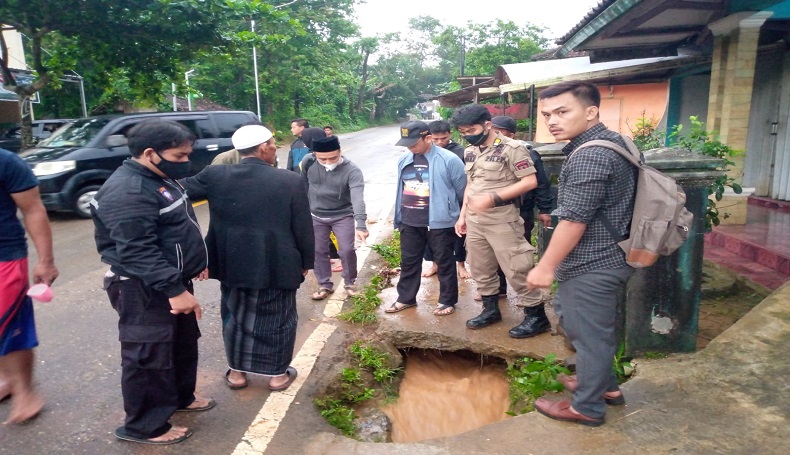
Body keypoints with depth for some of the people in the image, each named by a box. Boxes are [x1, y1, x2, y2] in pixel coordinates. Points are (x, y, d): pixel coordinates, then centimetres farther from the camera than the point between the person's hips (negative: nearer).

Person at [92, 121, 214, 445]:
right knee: (148, 357, 2)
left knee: (183, 342, 22)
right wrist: (174, 289, -31)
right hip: (143, 290, -10)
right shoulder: (128, 192, -25)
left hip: (170, 283, 11)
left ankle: (181, 397, 41)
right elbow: (138, 252, -30)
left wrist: (194, 262, 24)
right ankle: (144, 426, 19)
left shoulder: (159, 179, 9)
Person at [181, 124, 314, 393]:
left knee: (235, 317, 21)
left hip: (233, 264, 3)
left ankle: (236, 371, 34)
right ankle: (278, 374, 28)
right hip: (278, 266, -2)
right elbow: (303, 228, -8)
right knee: (278, 320, 15)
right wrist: (306, 262, 5)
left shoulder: (215, 177, -7)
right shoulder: (290, 181, -13)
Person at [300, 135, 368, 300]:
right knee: (318, 251, 9)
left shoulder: (352, 171, -28)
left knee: (347, 250, -3)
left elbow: (358, 198, -40)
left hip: (343, 216, -3)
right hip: (316, 216, 3)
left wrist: (361, 224, -51)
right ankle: (325, 285, 26)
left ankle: (350, 282, 22)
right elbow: (304, 184, 1)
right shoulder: (308, 162, -17)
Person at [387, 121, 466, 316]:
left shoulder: (449, 160, -14)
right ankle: (406, 298, 31)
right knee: (408, 262, 15)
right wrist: (400, 216, 20)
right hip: (410, 223, 6)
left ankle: (447, 301, 23)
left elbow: (462, 192, -4)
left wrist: (462, 217, 7)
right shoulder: (404, 160, 5)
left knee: (444, 263, 9)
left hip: (440, 223, -5)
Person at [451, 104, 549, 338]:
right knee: (480, 269, 14)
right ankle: (490, 309, 30)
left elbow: (530, 181, -16)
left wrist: (492, 198, -22)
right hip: (474, 220, 7)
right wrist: (462, 215, 16)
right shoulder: (470, 151, 11)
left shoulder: (512, 148, -12)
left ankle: (537, 316, 10)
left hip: (502, 220, -7)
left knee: (516, 269, -3)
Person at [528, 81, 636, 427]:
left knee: (588, 333, 5)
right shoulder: (609, 141, 10)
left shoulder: (590, 156, -23)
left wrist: (545, 267, -16)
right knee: (571, 318, 23)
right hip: (602, 258, 11)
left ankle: (587, 407, 24)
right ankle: (605, 384, 39)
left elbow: (574, 220, -23)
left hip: (591, 266, -10)